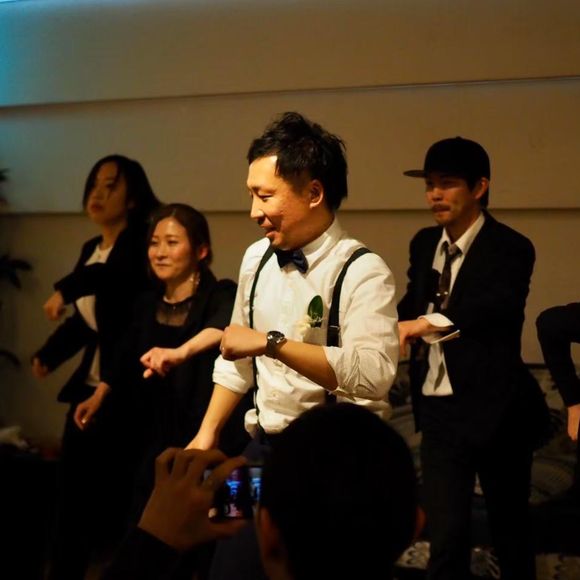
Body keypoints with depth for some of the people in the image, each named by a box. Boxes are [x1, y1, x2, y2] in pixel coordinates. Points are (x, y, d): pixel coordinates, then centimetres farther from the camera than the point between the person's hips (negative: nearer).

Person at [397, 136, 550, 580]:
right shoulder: (424, 244, 8)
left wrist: (425, 323, -43)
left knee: (509, 527, 13)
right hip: (439, 409, 4)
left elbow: (498, 307, -31)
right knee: (445, 535, 1)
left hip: (493, 409, -4)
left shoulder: (510, 248, -12)